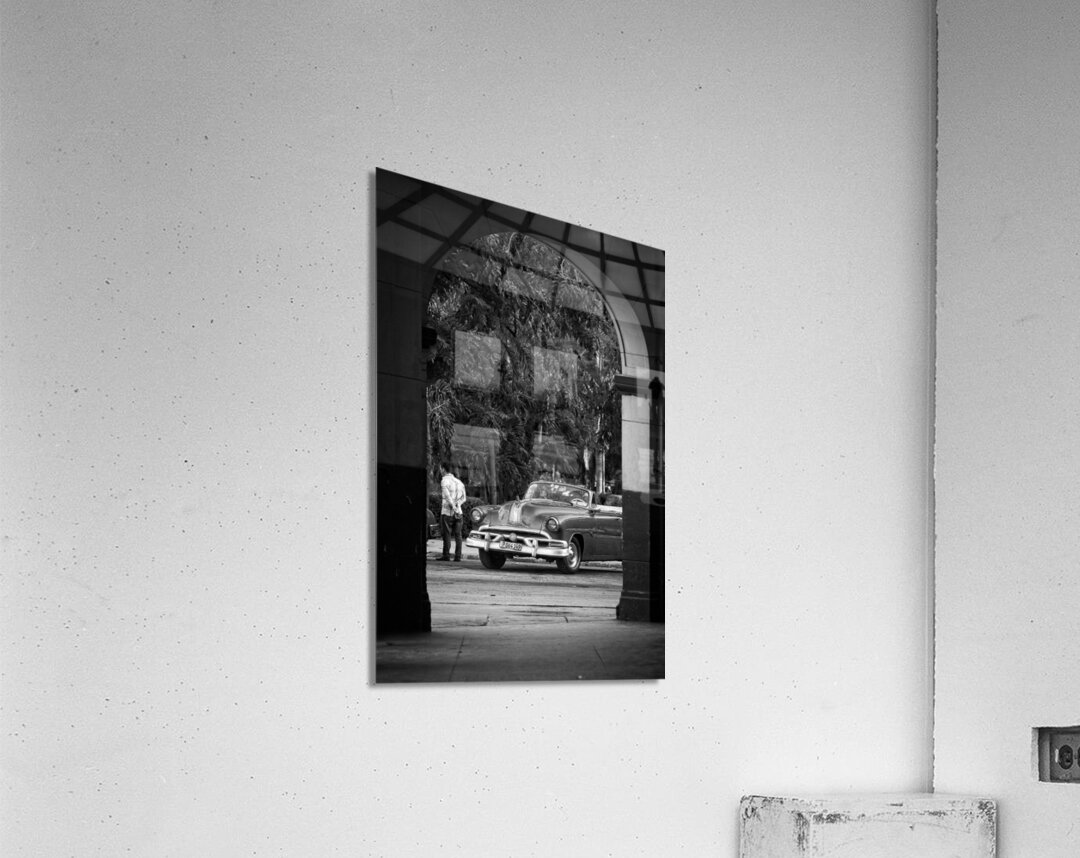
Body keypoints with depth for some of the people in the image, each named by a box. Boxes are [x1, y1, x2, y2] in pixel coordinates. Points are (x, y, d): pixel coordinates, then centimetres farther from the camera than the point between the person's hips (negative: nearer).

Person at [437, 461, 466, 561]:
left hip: (447, 512, -6)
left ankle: (446, 555, -2)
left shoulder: (445, 481, -7)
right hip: (458, 512, 6)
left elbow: (447, 496, -18)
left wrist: (453, 507, -18)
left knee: (446, 534, -1)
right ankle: (458, 556, -1)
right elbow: (463, 498, 13)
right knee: (457, 534, 3)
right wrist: (457, 505, -1)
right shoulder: (458, 481, 15)